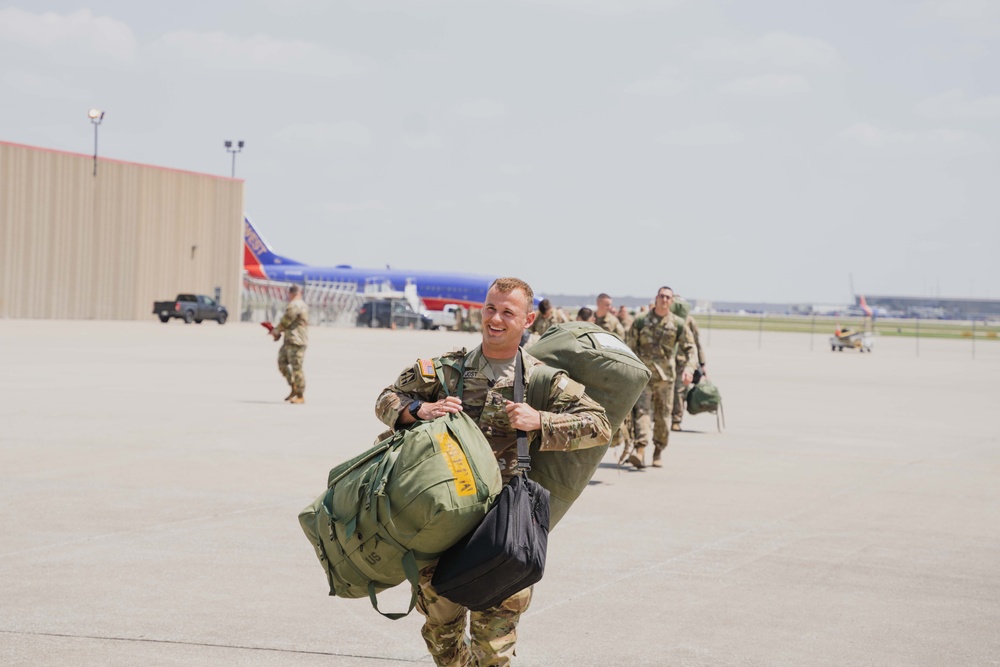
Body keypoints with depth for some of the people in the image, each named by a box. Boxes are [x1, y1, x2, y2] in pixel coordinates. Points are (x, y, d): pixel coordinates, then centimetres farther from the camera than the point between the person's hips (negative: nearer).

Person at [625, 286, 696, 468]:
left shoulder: (678, 324, 5)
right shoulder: (640, 321, 4)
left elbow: (691, 348, 3)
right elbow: (630, 348, 7)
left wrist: (689, 368, -14)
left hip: (665, 376, 2)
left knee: (663, 416, 7)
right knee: (641, 410, -15)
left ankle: (659, 451, 20)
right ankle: (640, 450, -26)